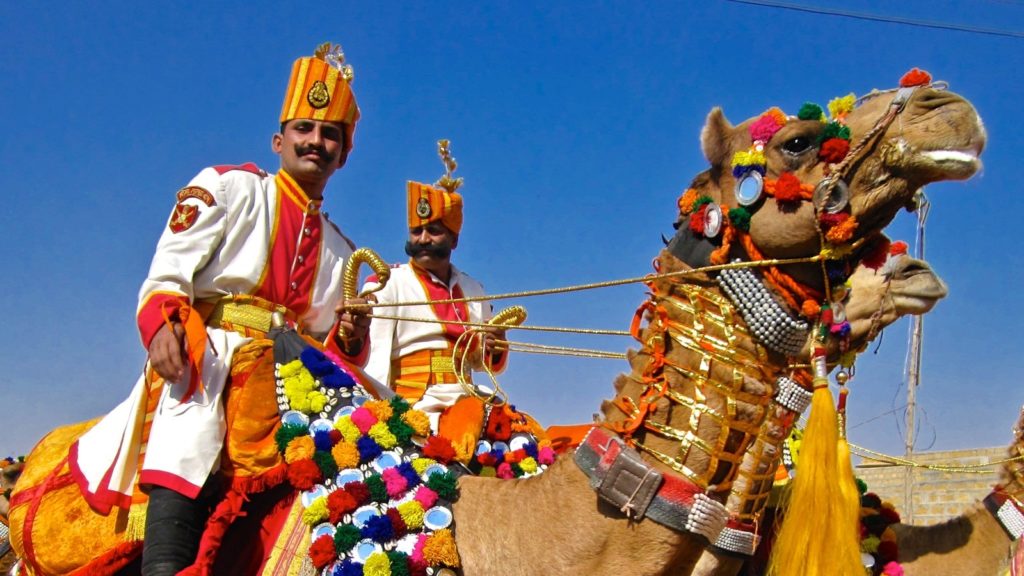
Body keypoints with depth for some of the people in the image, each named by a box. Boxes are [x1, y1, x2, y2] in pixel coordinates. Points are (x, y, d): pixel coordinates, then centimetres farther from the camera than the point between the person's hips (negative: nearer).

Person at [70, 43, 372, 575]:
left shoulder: (339, 251, 26)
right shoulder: (229, 187, 13)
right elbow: (166, 275, 3)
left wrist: (348, 336, 1)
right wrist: (161, 325, -17)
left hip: (288, 381, 4)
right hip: (203, 359, -4)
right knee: (182, 478, -23)